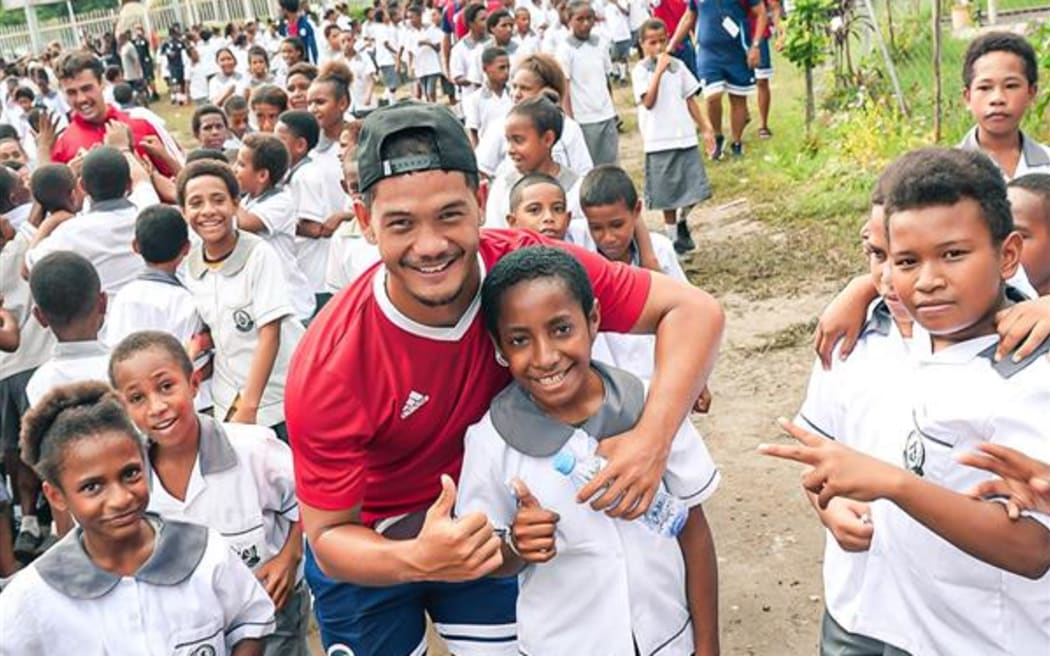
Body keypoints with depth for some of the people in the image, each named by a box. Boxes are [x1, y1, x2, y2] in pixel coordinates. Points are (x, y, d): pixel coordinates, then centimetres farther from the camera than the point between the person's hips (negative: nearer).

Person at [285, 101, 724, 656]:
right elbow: (328, 536, -23)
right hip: (368, 547, -2)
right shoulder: (329, 369, -33)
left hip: (480, 522, 2)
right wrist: (416, 560, -44)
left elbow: (691, 309, -24)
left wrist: (653, 436, -39)